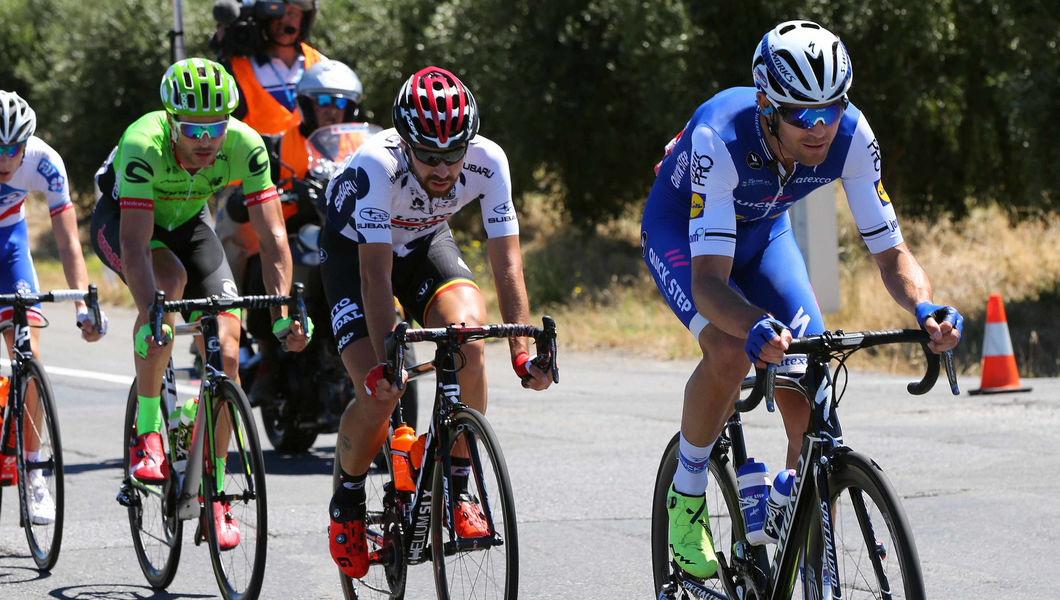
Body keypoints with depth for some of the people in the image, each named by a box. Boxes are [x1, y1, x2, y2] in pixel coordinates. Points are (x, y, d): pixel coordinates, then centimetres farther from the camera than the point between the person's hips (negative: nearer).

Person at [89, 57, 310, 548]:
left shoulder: (244, 145, -29)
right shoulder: (143, 145, -38)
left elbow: (272, 236, -29)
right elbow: (135, 242, -44)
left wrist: (283, 312, -41)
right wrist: (151, 316, -56)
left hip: (188, 222, 3)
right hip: (121, 219, -3)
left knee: (225, 352, -12)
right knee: (168, 281, -36)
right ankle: (147, 429, -19)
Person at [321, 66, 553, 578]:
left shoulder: (487, 162, -28)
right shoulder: (377, 165, -38)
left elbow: (507, 263, -26)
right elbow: (376, 274, -40)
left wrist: (522, 350, -36)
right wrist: (385, 362, -49)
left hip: (425, 242, 3)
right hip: (354, 248, -3)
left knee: (468, 338, -27)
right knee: (379, 393, -19)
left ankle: (457, 490, -12)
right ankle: (347, 502, 10)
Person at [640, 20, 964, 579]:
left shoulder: (850, 135, -29)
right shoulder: (720, 137, -41)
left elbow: (891, 253, -22)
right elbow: (708, 282, -45)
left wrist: (925, 308, -43)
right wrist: (756, 326, -66)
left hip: (762, 231, 4)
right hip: (679, 231, -4)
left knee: (810, 412, -11)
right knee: (730, 351, -33)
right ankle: (685, 495, -8)